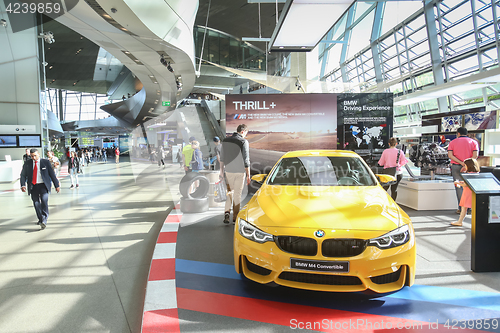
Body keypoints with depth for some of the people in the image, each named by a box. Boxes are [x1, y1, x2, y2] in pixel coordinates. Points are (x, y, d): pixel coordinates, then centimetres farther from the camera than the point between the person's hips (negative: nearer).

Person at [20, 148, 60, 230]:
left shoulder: (46, 162, 2)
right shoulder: (27, 163, 7)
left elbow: (52, 174, 4)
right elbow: (23, 175, 8)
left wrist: (57, 185, 3)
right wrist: (23, 185, -9)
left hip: (43, 185, -3)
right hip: (33, 186, 3)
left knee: (44, 200, -21)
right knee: (36, 203, 6)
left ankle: (44, 220, -22)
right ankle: (40, 219, 25)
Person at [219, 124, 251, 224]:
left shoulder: (226, 141, 4)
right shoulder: (244, 142, -11)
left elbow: (222, 158, 9)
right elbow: (246, 160, -11)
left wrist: (221, 171, 18)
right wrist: (248, 175, -6)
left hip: (228, 171, 4)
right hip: (240, 172, -3)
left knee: (230, 192, 18)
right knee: (237, 194, 6)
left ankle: (227, 212, 2)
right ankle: (235, 218, 12)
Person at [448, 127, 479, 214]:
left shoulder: (453, 142, 4)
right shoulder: (473, 142, 6)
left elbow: (450, 155, -8)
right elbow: (475, 155, -8)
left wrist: (461, 162, -13)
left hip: (456, 167, -1)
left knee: (459, 187, 2)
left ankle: (462, 209, 1)